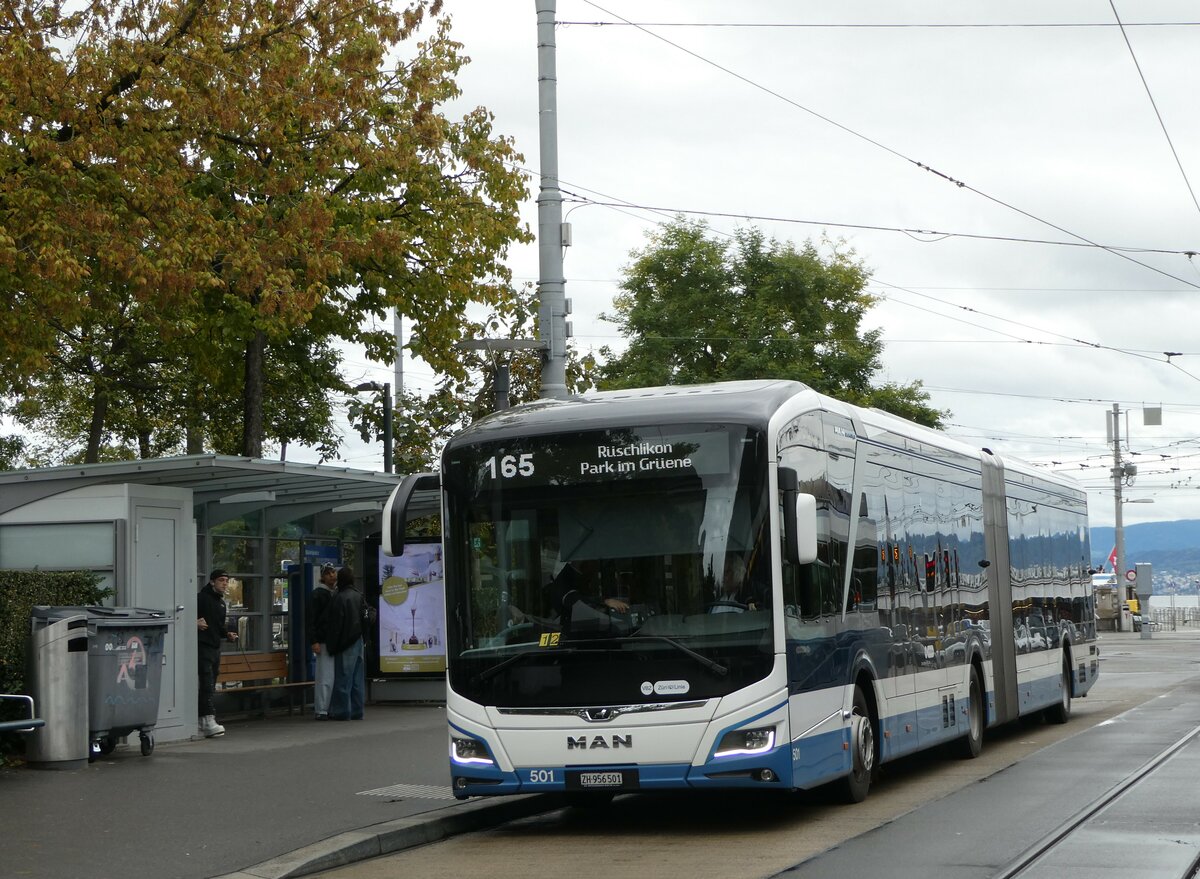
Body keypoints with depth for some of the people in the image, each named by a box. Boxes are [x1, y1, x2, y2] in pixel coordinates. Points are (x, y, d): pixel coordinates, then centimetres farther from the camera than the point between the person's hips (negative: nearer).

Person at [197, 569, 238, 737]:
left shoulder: (221, 603, 20)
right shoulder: (202, 598, -8)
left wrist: (227, 634, 12)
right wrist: (195, 623, -29)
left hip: (215, 647, 9)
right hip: (202, 646, -9)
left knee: (210, 686, 10)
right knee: (207, 684, -17)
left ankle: (202, 721, 16)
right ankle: (208, 722, -23)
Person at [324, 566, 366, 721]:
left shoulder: (339, 598, -13)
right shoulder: (359, 597, 10)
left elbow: (335, 625, -13)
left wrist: (332, 645, -9)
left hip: (345, 644, -7)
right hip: (359, 641, 7)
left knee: (343, 677, -4)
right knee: (357, 679, 9)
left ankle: (342, 711, -4)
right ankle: (356, 711, 11)